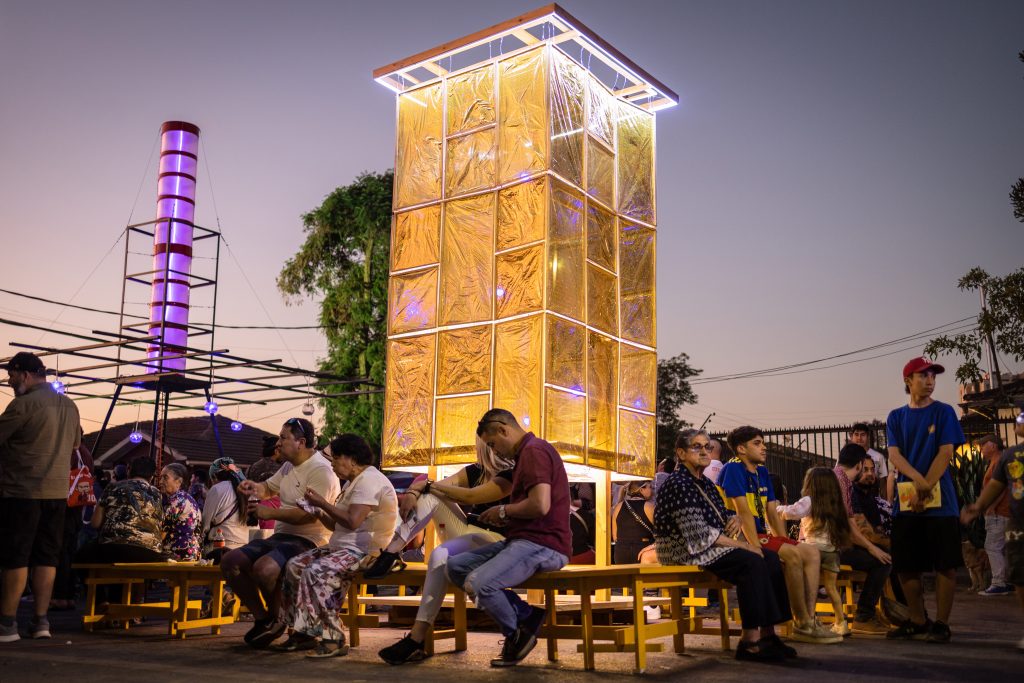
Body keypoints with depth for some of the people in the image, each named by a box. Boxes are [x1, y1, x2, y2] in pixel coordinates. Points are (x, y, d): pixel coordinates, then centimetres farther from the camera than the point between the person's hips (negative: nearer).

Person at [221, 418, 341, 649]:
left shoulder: (321, 470, -16)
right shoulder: (289, 468, 17)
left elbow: (309, 514, -25)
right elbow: (269, 487, 34)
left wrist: (270, 513, -18)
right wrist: (253, 487, 10)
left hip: (308, 541, -10)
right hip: (281, 536, 10)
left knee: (264, 568, -34)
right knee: (230, 561, -3)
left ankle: (277, 619, -5)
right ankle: (262, 618, 7)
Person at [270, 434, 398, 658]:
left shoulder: (369, 480, -13)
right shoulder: (354, 482, 22)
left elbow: (352, 521, -24)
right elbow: (338, 525, 22)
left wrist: (323, 503, -12)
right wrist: (318, 513, 6)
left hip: (364, 551, -11)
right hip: (341, 546, 11)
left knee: (315, 572, -29)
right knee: (294, 566, 2)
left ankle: (333, 639, -22)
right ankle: (304, 633, 4)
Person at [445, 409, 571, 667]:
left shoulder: (534, 451, -12)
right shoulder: (526, 453, 21)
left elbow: (540, 505, -25)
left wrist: (503, 511, -8)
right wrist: (505, 518, 13)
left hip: (542, 544, -11)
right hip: (522, 540, 11)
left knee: (478, 585, -28)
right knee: (455, 566, 3)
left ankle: (517, 634, 1)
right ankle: (525, 615, -1)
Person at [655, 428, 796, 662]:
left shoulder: (704, 483, 16)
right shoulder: (679, 485, -14)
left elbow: (723, 514, 23)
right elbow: (699, 534, -22)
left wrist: (734, 519, -3)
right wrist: (740, 545, -18)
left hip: (712, 546, 10)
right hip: (685, 552, -10)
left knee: (771, 558, -5)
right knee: (752, 562, -26)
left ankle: (767, 632, -8)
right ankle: (749, 640, -24)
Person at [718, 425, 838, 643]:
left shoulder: (762, 472, 17)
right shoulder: (733, 469, -10)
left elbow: (773, 513, 14)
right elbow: (743, 511, -18)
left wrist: (785, 543, 3)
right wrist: (756, 547, -23)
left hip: (761, 536, 9)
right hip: (741, 538, -9)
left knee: (812, 553, -3)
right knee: (793, 555, -27)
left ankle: (809, 620, -11)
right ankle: (803, 624, -15)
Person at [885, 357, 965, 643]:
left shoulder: (943, 412, 3)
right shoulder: (896, 417, 10)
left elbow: (945, 453, -5)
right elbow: (894, 455, 0)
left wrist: (926, 488, -14)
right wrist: (918, 480, -18)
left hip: (940, 500, -3)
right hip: (906, 501, 3)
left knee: (945, 563, -2)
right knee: (905, 565, 6)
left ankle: (941, 623, 7)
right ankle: (918, 621, 19)